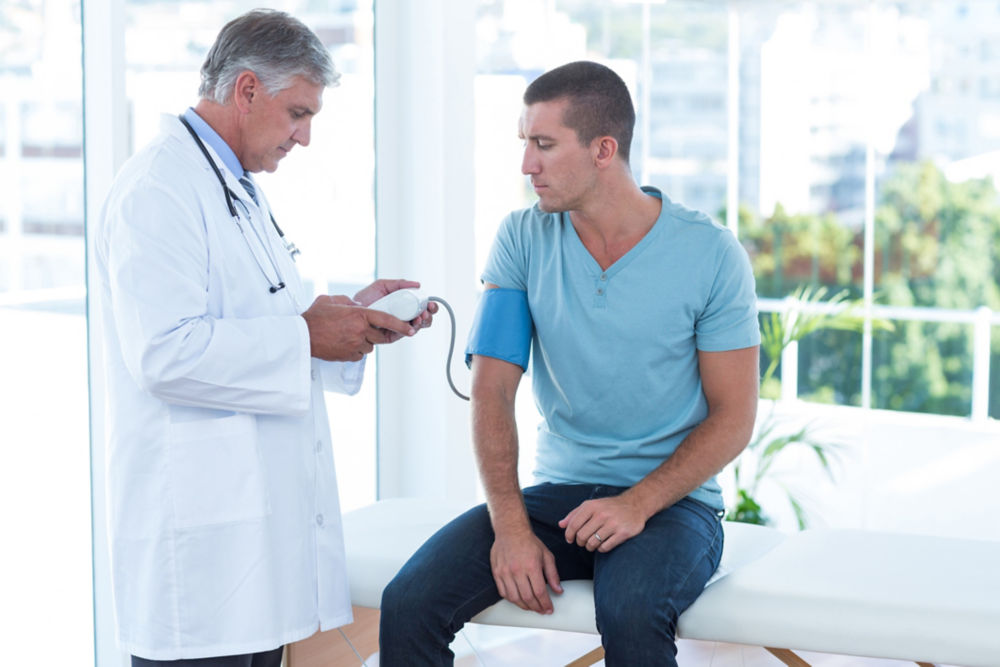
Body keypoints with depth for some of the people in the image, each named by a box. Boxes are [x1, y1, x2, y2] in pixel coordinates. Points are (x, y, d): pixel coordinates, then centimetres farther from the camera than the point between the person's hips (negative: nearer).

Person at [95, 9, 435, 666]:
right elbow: (164, 353, -23)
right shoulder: (158, 189, -13)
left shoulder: (240, 190, 21)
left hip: (260, 506, 10)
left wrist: (353, 315, 12)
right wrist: (306, 336, -18)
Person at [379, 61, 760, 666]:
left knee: (631, 613, -36)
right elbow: (492, 392, -2)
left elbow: (733, 418, -5)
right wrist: (510, 524, -15)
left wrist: (637, 504, -19)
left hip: (672, 501, -3)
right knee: (408, 605, -20)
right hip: (556, 494, 3)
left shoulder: (710, 254, -7)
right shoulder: (523, 239, 1)